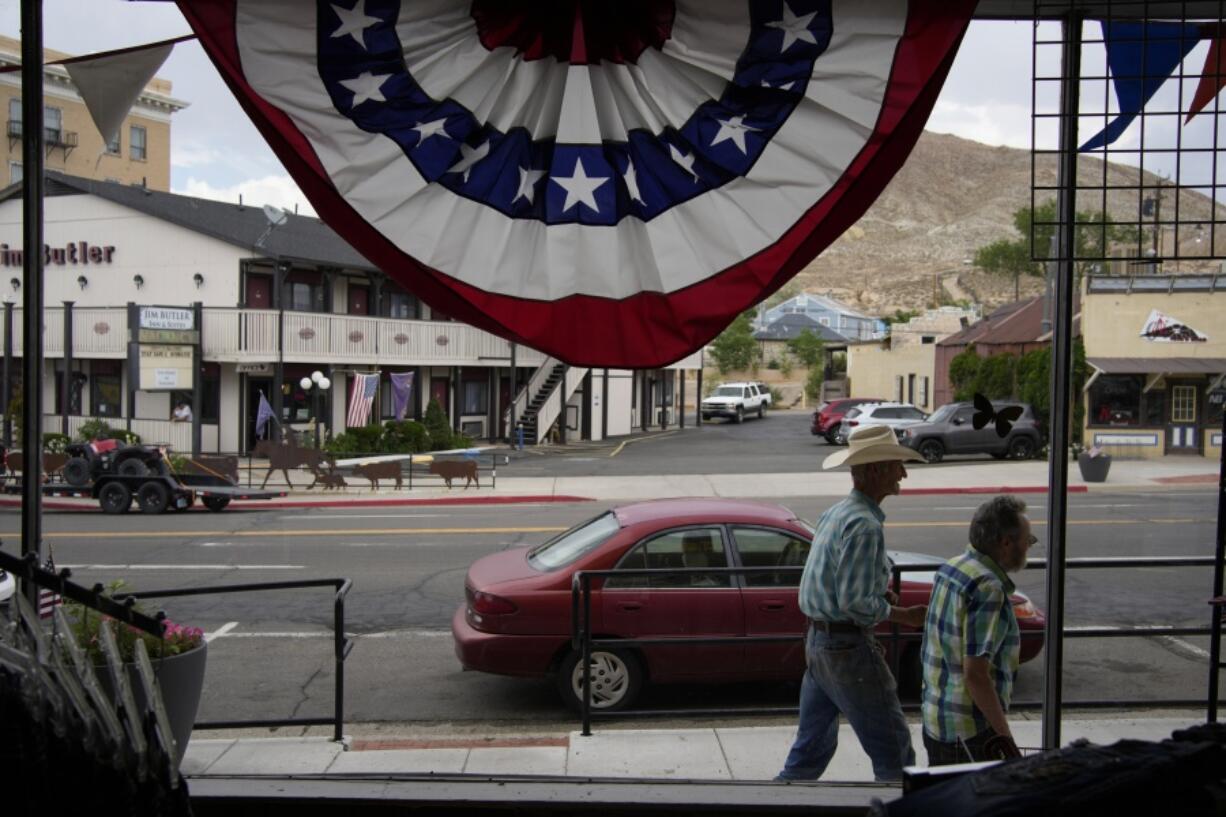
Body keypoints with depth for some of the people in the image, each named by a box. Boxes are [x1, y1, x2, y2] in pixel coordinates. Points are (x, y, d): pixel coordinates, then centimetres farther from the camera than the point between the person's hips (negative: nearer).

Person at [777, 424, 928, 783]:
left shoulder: (834, 514, 12)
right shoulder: (864, 524, -19)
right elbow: (854, 602, -23)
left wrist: (879, 592, 9)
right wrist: (901, 614, -11)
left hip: (817, 642, 10)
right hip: (848, 647, -10)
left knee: (811, 747, 18)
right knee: (893, 752, 2)